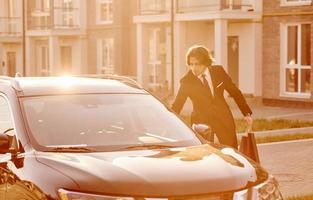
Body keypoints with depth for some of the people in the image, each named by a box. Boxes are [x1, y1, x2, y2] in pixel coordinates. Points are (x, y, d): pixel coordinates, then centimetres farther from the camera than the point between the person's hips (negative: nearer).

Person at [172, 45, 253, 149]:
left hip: (223, 118, 2)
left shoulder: (218, 71, -4)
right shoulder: (186, 81, -10)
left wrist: (247, 113, 5)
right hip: (201, 122, -2)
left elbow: (235, 92, 5)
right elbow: (176, 106, -8)